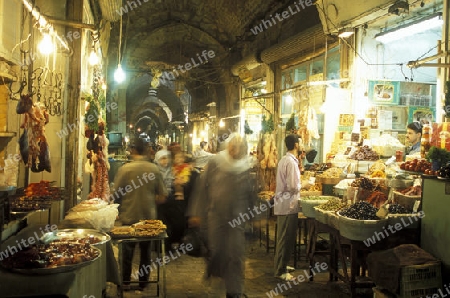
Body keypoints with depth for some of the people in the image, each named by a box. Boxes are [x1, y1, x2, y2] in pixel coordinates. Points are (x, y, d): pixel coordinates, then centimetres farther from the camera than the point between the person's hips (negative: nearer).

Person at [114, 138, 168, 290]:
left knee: (127, 251, 14)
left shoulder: (124, 169, -13)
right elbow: (162, 196, -5)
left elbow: (116, 193, -8)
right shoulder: (154, 169, -8)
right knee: (145, 250, 16)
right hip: (149, 216, 1)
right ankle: (143, 282, 25)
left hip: (128, 216, -1)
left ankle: (125, 281, 27)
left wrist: (120, 210, 10)